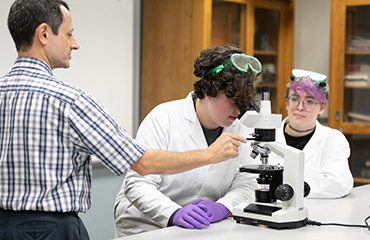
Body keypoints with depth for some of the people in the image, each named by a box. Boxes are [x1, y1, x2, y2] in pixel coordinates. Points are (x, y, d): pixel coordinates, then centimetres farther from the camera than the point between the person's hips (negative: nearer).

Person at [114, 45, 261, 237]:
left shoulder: (240, 131, 4)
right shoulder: (164, 118, -10)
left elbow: (245, 185, 0)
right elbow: (137, 184, -16)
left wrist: (222, 208, -21)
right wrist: (174, 214, -31)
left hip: (202, 229, 3)